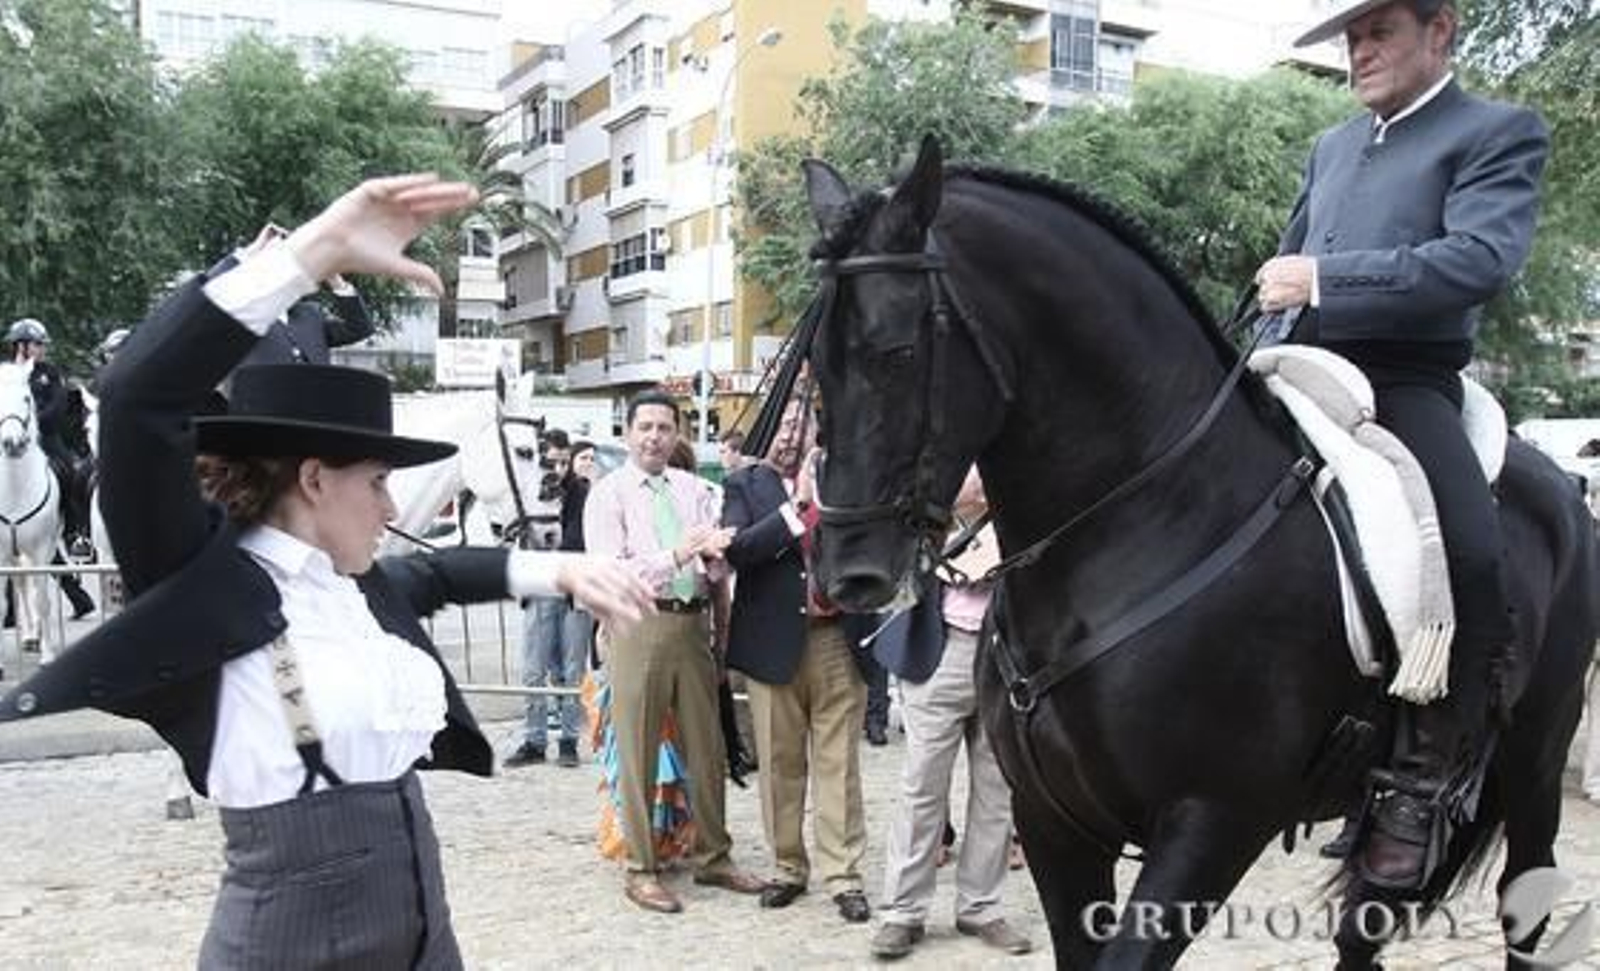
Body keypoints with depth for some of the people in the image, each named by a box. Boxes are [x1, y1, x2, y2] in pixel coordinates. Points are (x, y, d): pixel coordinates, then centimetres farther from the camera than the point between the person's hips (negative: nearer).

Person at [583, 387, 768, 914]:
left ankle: (713, 857, 25)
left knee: (707, 747, 11)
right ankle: (640, 870, 13)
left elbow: (717, 571, 7)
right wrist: (675, 557, -23)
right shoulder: (608, 494, 0)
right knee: (637, 752, 1)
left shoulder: (693, 489, 13)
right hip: (638, 628, -4)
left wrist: (713, 554, -16)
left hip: (693, 626, 5)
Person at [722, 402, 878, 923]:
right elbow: (736, 548, -11)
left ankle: (843, 874, 11)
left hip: (837, 640, 1)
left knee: (839, 763, 4)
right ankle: (788, 866, 21)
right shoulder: (745, 485, 5)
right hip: (774, 642, -1)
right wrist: (798, 507, -14)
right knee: (780, 764, 8)